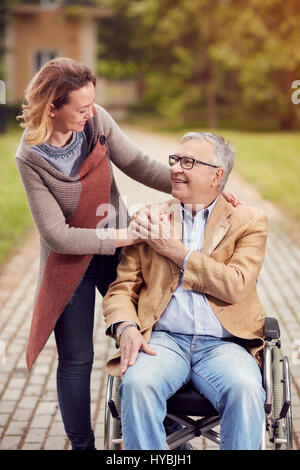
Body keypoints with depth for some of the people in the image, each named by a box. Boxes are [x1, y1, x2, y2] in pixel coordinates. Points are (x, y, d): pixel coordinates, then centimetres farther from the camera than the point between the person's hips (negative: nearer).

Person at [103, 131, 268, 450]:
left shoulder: (249, 221, 9)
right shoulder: (150, 219, 15)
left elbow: (236, 286, -7)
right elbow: (121, 288, 12)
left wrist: (174, 250, -5)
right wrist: (126, 327, -10)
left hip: (223, 344, -1)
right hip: (163, 340, 1)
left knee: (246, 390, -33)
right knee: (137, 384, -31)